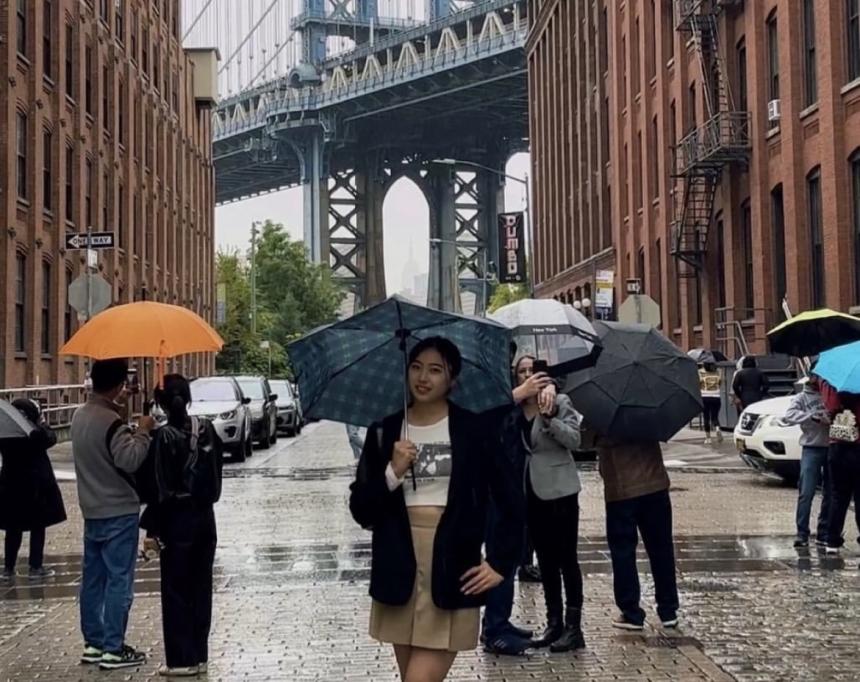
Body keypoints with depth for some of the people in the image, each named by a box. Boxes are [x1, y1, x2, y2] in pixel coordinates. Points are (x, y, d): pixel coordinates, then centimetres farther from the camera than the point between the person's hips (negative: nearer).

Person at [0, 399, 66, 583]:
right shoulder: (36, 434, -18)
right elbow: (52, 438, -2)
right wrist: (42, 424, 7)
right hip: (37, 486, -4)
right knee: (37, 527, 8)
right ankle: (35, 568, 11)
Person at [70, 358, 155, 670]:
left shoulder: (80, 415, 7)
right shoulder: (111, 422, -20)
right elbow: (129, 460, -30)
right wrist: (143, 431, -18)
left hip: (92, 510, 9)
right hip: (118, 512, -9)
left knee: (93, 579, 13)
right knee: (119, 581, -3)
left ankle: (93, 643, 20)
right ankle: (113, 649, 0)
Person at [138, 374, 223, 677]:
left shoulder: (164, 437, -15)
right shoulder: (207, 428, 1)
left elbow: (159, 488, -16)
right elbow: (216, 471, 7)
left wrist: (152, 528, -12)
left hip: (177, 520, -5)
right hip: (205, 516, 6)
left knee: (176, 592, 4)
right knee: (201, 588, 12)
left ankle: (181, 660, 7)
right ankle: (199, 656, 18)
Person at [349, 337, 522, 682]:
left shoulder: (476, 429, -1)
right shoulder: (384, 432, 5)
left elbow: (510, 501, 3)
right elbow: (361, 510, 4)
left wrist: (501, 562, -3)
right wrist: (393, 473, -11)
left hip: (452, 573, -3)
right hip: (399, 572, 3)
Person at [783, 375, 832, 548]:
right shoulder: (802, 397, 4)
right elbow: (790, 415, -12)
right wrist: (813, 417, -25)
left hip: (832, 449, 3)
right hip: (812, 449, -3)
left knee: (830, 494, 7)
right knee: (806, 493, -8)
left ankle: (824, 534, 15)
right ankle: (802, 533, -4)